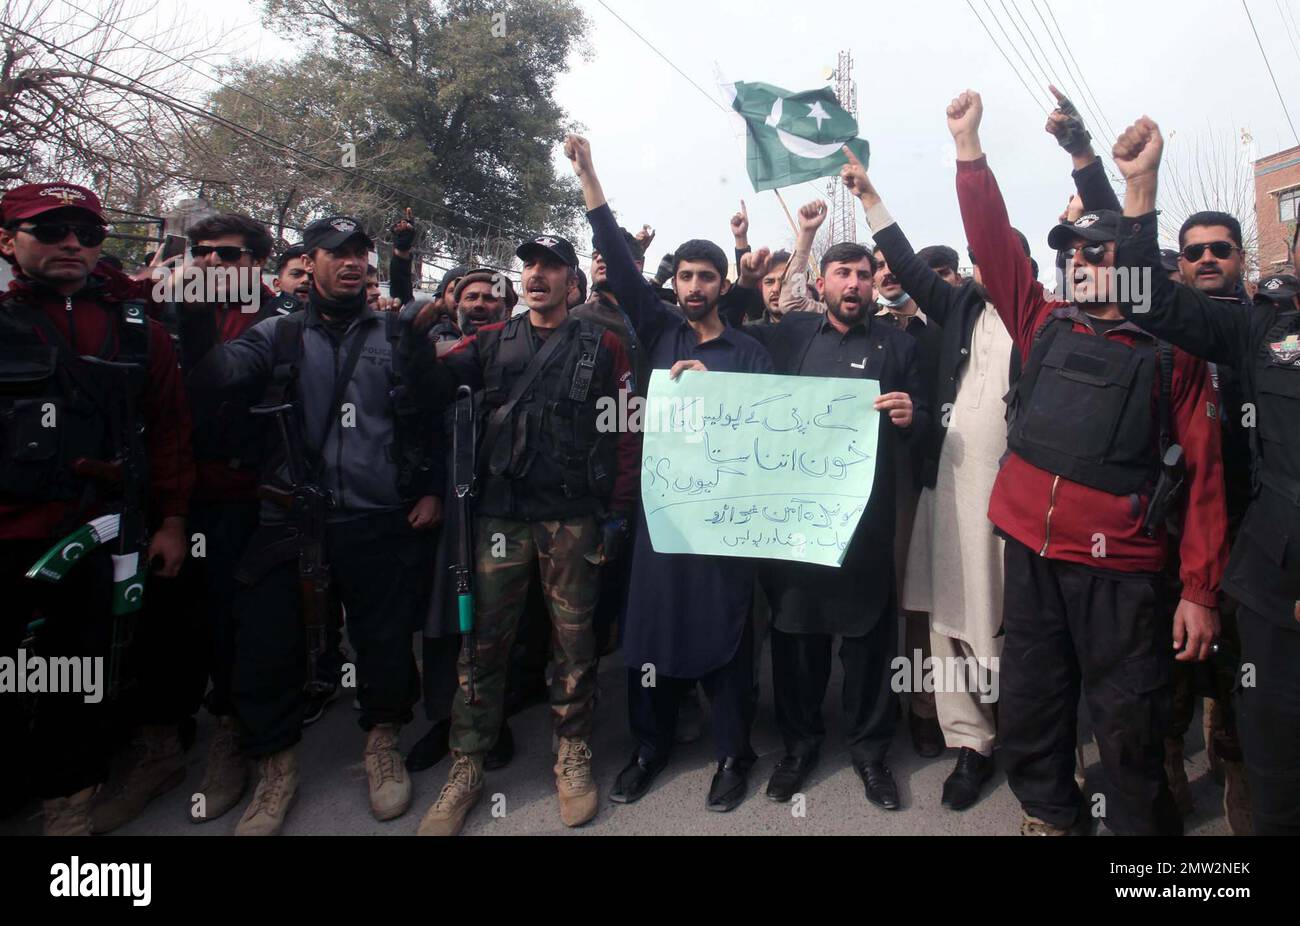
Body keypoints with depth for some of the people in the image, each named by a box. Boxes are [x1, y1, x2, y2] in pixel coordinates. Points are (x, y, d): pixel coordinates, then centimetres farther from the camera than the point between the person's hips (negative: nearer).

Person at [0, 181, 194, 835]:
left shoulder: (135, 331, 6)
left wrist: (172, 521, 3)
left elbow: (168, 429, 6)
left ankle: (68, 806, 30)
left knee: (82, 684, 14)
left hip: (97, 541, 2)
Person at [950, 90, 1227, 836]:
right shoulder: (1046, 327, 9)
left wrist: (1201, 591, -7)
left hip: (1119, 571, -3)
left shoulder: (1170, 351, 0)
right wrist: (970, 146, -3)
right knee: (1029, 719, 15)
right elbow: (994, 243, 4)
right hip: (1031, 555, 4)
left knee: (1130, 734, 5)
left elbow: (1205, 473, -2)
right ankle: (1050, 815, 37)